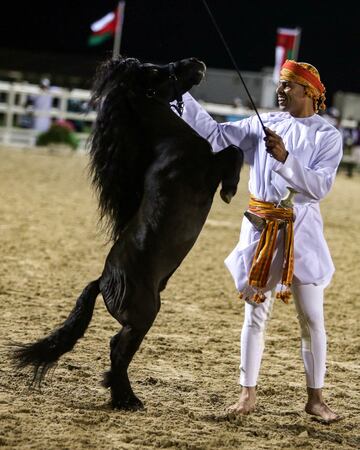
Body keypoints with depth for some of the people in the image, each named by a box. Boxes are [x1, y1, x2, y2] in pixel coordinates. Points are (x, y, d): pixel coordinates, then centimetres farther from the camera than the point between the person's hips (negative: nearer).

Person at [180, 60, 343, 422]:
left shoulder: (328, 136, -3)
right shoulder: (262, 124, 6)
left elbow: (319, 186, -15)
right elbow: (214, 133, 1)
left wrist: (284, 157, -26)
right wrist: (181, 95, -5)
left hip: (301, 229, -2)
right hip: (261, 228, 2)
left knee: (312, 318, 2)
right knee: (256, 315, 6)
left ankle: (315, 398, 12)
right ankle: (248, 394, 12)